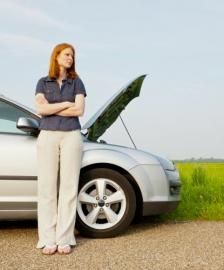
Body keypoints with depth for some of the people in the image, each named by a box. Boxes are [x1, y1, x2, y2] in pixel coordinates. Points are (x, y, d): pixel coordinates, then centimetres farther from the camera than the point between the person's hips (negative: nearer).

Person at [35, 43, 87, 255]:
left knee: (69, 187, -4)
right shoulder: (43, 82, 11)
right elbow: (40, 109, -5)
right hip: (47, 136, 0)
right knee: (47, 187, -3)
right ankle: (48, 240, 0)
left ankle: (64, 239, 0)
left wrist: (51, 108, -6)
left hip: (71, 136, 0)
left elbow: (79, 110, -5)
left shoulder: (76, 82, 10)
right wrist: (66, 104, -5)